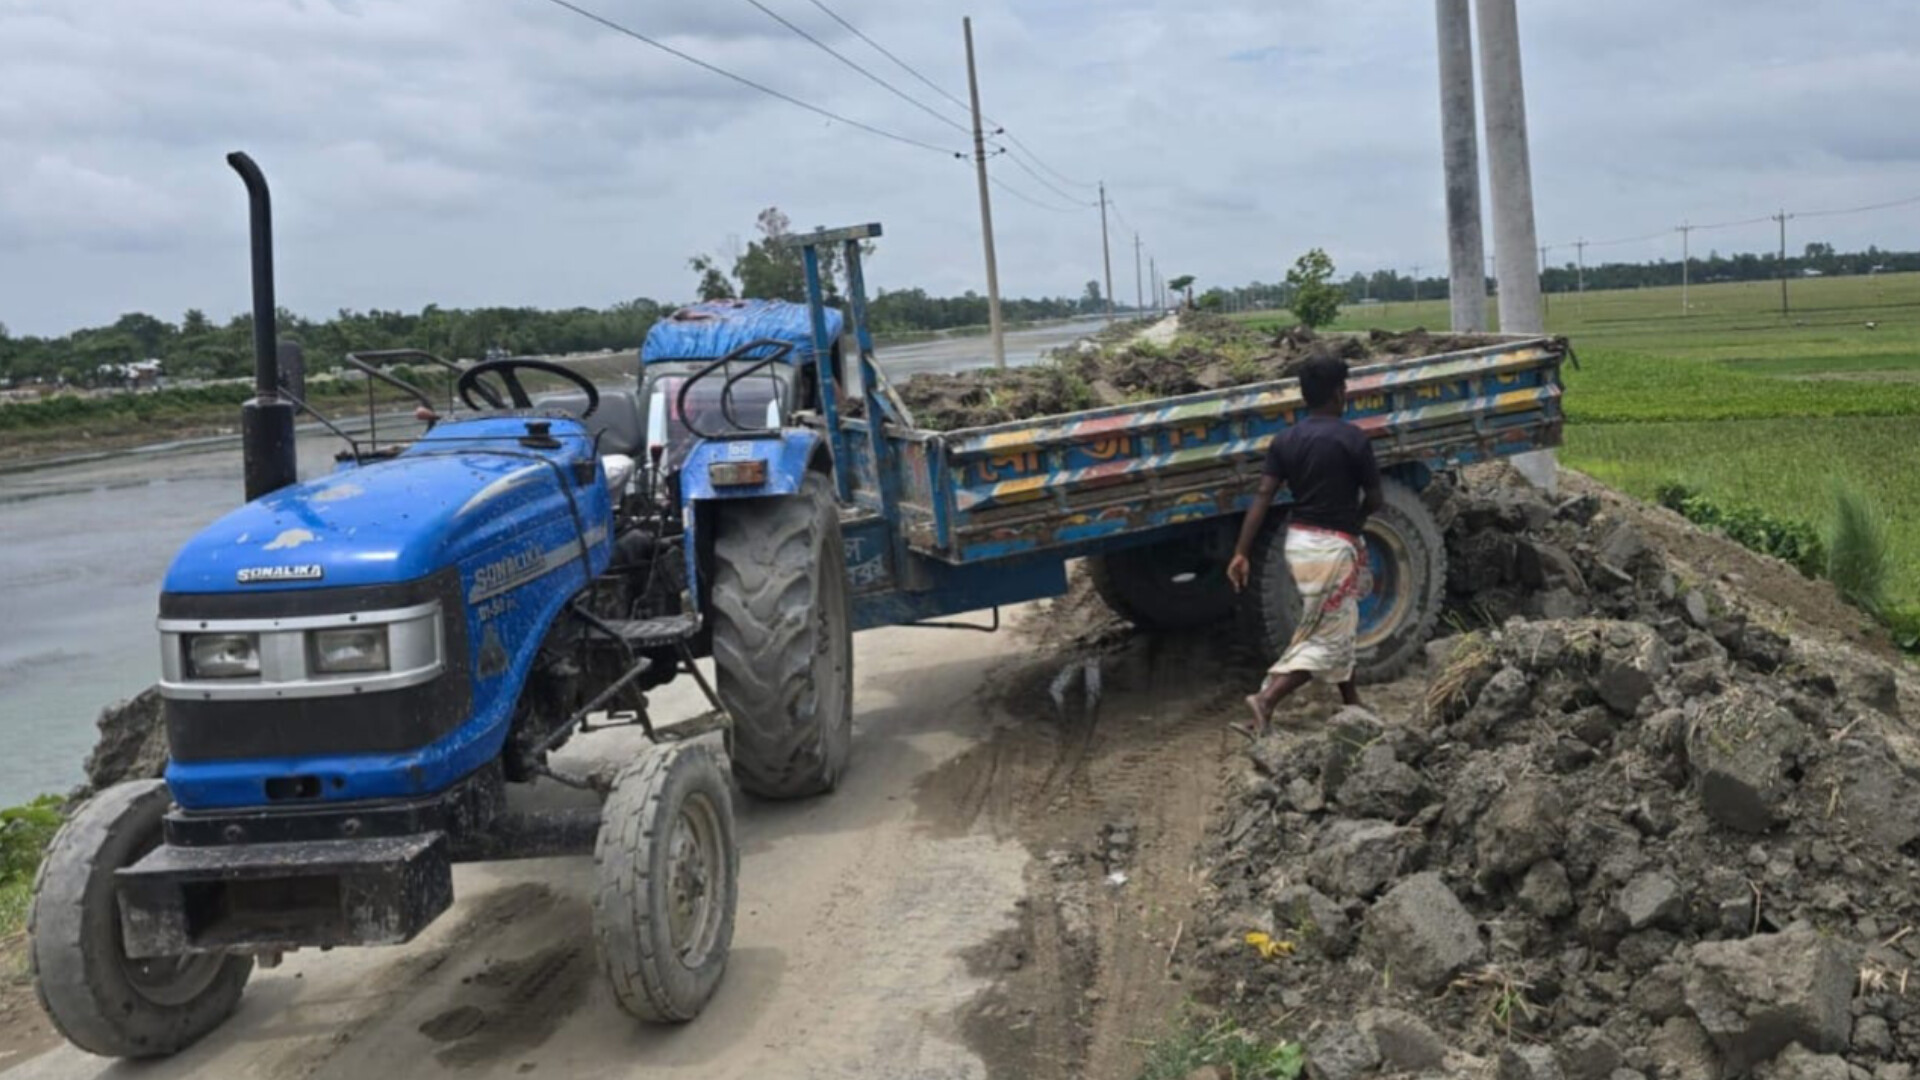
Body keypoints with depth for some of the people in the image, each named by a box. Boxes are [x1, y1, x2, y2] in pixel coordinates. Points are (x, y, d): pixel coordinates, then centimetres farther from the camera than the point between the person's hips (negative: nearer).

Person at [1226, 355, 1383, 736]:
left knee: (1337, 624, 22)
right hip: (1334, 545, -6)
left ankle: (1352, 703, 32)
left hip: (1298, 540, 6)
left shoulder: (1285, 440, 1)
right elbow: (1374, 499, -4)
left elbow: (1263, 497, -7)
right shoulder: (1354, 440, -12)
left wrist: (1241, 553, -9)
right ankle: (1266, 700, -20)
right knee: (1324, 638, -2)